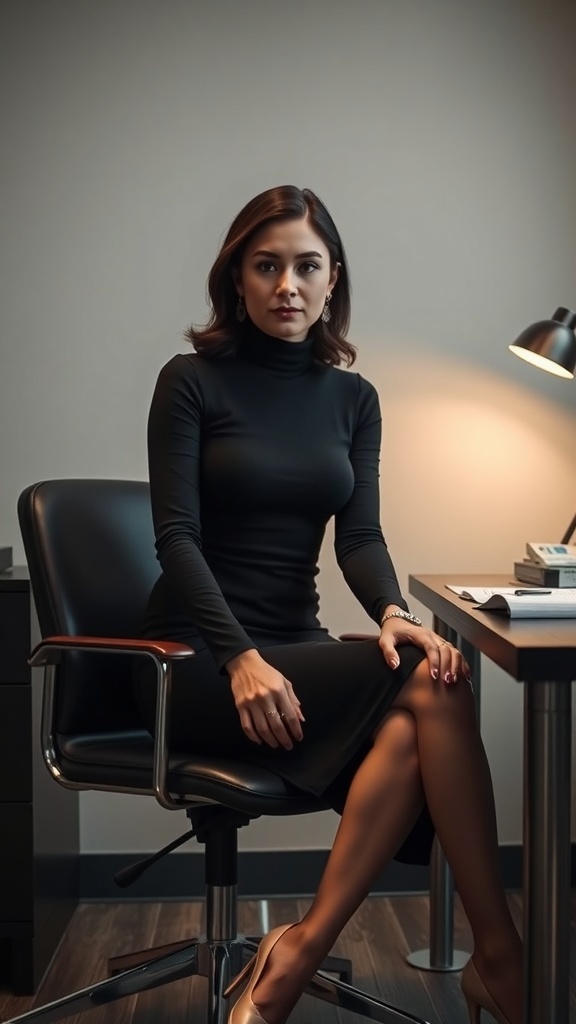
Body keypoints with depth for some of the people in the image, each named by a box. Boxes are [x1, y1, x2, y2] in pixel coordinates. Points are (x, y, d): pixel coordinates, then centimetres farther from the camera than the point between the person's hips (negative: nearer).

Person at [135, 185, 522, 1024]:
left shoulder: (353, 397, 12)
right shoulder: (192, 381, -2)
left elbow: (360, 536, 3)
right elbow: (177, 537, -10)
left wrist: (392, 612, -20)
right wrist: (241, 658, -25)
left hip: (296, 649, 5)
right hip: (197, 663, -4)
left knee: (410, 728, -31)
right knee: (431, 686, -26)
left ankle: (300, 954, -24)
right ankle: (498, 956, -21)